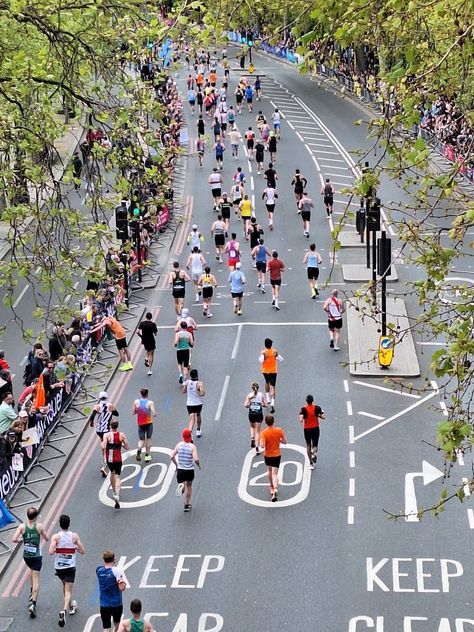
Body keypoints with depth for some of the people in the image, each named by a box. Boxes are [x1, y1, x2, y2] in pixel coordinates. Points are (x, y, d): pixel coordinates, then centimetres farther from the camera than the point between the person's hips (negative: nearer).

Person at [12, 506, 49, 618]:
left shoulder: (22, 526, -8)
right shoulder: (39, 526, -12)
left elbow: (14, 540, -14)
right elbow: (47, 539, -1)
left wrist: (21, 540, 6)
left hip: (26, 555, 3)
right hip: (37, 556, -3)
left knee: (32, 570, 34)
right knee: (36, 580, -3)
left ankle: (32, 593, 36)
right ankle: (33, 603, -15)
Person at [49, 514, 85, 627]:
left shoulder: (56, 537, -11)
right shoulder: (74, 536, -8)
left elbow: (51, 552, -21)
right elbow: (82, 551, -4)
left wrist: (56, 549, 0)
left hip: (59, 567, 2)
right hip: (70, 567, -2)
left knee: (65, 585, 27)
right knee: (68, 590, -4)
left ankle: (70, 605, 44)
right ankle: (64, 609, -27)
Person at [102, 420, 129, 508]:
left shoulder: (107, 435, -11)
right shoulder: (122, 435, -6)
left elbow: (103, 447, -22)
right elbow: (127, 447, 0)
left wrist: (104, 455, -3)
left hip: (109, 459, 1)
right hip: (118, 459, -1)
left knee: (112, 473, 27)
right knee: (117, 478, -1)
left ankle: (114, 492, 38)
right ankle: (117, 495, -22)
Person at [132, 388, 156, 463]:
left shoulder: (136, 402, -7)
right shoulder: (150, 403, -15)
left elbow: (133, 412, 0)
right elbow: (154, 414, -22)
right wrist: (154, 414, 1)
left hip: (140, 423, 2)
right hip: (148, 423, -2)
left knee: (141, 439, 9)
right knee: (148, 438, 17)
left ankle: (139, 450, -22)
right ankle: (147, 455, 18)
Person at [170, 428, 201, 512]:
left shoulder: (178, 445, -3)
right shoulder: (193, 447, -13)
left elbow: (172, 457, -5)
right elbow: (196, 459, -22)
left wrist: (176, 464, 11)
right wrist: (198, 464, -1)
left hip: (180, 470, 1)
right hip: (190, 470, -1)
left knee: (184, 485, 14)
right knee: (189, 486, 20)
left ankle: (181, 487, -24)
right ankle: (187, 505, 24)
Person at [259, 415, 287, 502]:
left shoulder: (264, 433, -17)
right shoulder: (279, 431, -11)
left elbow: (262, 445, -25)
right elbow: (284, 442, -5)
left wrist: (261, 441, -4)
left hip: (267, 455, 0)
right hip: (277, 455, 0)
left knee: (270, 471, 25)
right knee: (275, 474, -2)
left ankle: (272, 487, 41)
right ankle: (275, 489, -24)